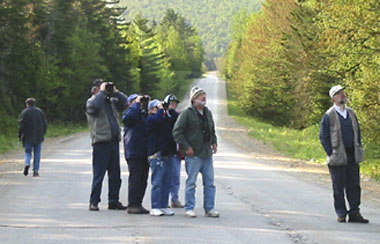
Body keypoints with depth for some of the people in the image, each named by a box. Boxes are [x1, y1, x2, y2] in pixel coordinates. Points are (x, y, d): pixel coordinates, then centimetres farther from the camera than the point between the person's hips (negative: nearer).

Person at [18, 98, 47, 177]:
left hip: (28, 137, -2)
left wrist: (20, 135, -2)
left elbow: (21, 125, -9)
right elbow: (45, 124, 6)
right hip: (38, 137, 2)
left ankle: (27, 163, -19)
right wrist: (43, 133, 15)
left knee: (28, 152, 9)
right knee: (37, 154, 7)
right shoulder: (40, 111, 6)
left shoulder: (24, 112, -4)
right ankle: (35, 171, 4)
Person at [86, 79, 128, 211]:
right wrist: (102, 92, -12)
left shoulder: (111, 101, 17)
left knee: (115, 175, 10)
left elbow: (124, 103, 16)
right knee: (98, 174, -5)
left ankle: (114, 201, 18)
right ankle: (93, 202, 0)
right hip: (101, 142, -7)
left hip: (114, 141, 7)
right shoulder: (91, 101, -2)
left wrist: (115, 92, 8)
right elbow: (94, 106, -23)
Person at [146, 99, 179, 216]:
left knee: (167, 182, 7)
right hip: (157, 154, -7)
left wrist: (169, 110, 6)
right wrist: (161, 110, -9)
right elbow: (158, 120, -23)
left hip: (168, 154, 7)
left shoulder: (167, 118, 19)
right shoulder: (151, 119, -3)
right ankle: (155, 208, -5)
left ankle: (164, 206, 13)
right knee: (157, 182, -7)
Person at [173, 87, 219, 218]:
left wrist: (214, 142, 12)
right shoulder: (187, 113, -8)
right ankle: (189, 209, 4)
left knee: (209, 182, 6)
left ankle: (209, 209, 13)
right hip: (193, 153, -7)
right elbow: (177, 132, -10)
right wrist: (186, 147, -14)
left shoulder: (207, 112, 14)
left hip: (207, 153, 7)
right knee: (191, 182, -3)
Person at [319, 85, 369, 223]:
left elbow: (358, 132, 19)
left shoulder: (351, 113, 12)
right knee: (338, 186, 1)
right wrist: (331, 153, -10)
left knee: (354, 185, 4)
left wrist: (358, 149, 10)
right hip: (338, 158, -5)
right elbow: (323, 137, -6)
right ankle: (341, 213, 9)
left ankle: (354, 213, 8)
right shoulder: (329, 116, -6)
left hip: (352, 156, 5)